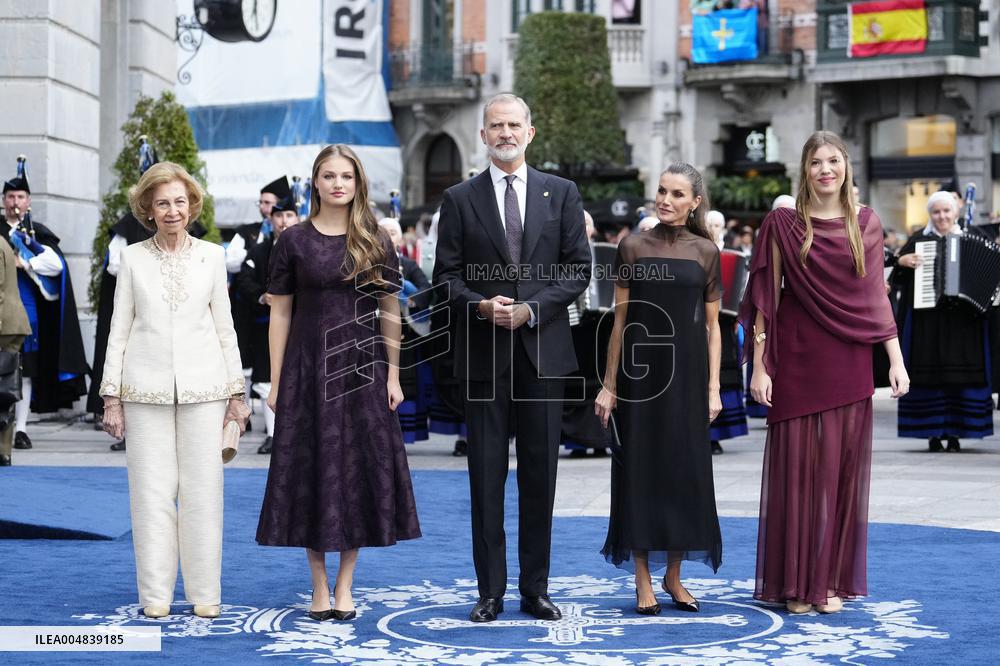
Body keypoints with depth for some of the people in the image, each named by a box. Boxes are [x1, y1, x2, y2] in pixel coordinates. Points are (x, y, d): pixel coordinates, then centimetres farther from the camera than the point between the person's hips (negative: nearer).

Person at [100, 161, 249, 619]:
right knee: (151, 491, 1)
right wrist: (111, 397, 2)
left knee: (202, 490, 0)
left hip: (202, 388, 0)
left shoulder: (212, 256, 7)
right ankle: (155, 594, 9)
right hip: (146, 389, 0)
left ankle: (205, 594, 9)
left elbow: (224, 327, 10)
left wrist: (236, 392, 6)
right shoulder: (133, 258, 6)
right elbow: (119, 329, 7)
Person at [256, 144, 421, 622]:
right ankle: (319, 586, 12)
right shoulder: (294, 240, 2)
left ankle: (345, 585, 12)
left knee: (360, 468, 2)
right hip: (309, 367, -1)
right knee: (311, 469, 2)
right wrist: (276, 382, -2)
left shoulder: (376, 242, 4)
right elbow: (280, 314, 2)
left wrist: (393, 375, -1)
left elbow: (390, 313, 5)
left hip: (363, 367, 1)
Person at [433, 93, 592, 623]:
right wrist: (482, 306, -14)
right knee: (486, 475, 2)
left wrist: (530, 309, -10)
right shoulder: (460, 199, 6)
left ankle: (535, 589, 13)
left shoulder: (561, 193, 8)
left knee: (540, 474, 5)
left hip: (543, 349, 1)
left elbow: (578, 269, 3)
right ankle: (490, 592, 8)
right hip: (484, 354, 0)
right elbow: (446, 275, 4)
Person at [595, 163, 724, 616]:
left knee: (685, 468, 5)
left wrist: (713, 387, -1)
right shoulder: (633, 248, 1)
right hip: (640, 368, -1)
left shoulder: (706, 252, 4)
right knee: (640, 467, 1)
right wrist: (609, 385, -2)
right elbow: (619, 318, 2)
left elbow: (712, 325, 6)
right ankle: (643, 581, 8)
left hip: (686, 368, 1)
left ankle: (674, 575, 19)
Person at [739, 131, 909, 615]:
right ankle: (794, 583, 9)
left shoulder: (866, 223, 7)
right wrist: (759, 366, -5)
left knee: (842, 468, 4)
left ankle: (832, 580, 13)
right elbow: (765, 299, 0)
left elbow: (876, 297, 9)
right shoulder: (782, 224, 1)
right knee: (796, 467, 1)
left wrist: (896, 360, 3)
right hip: (798, 362, -2)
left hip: (849, 363, 2)